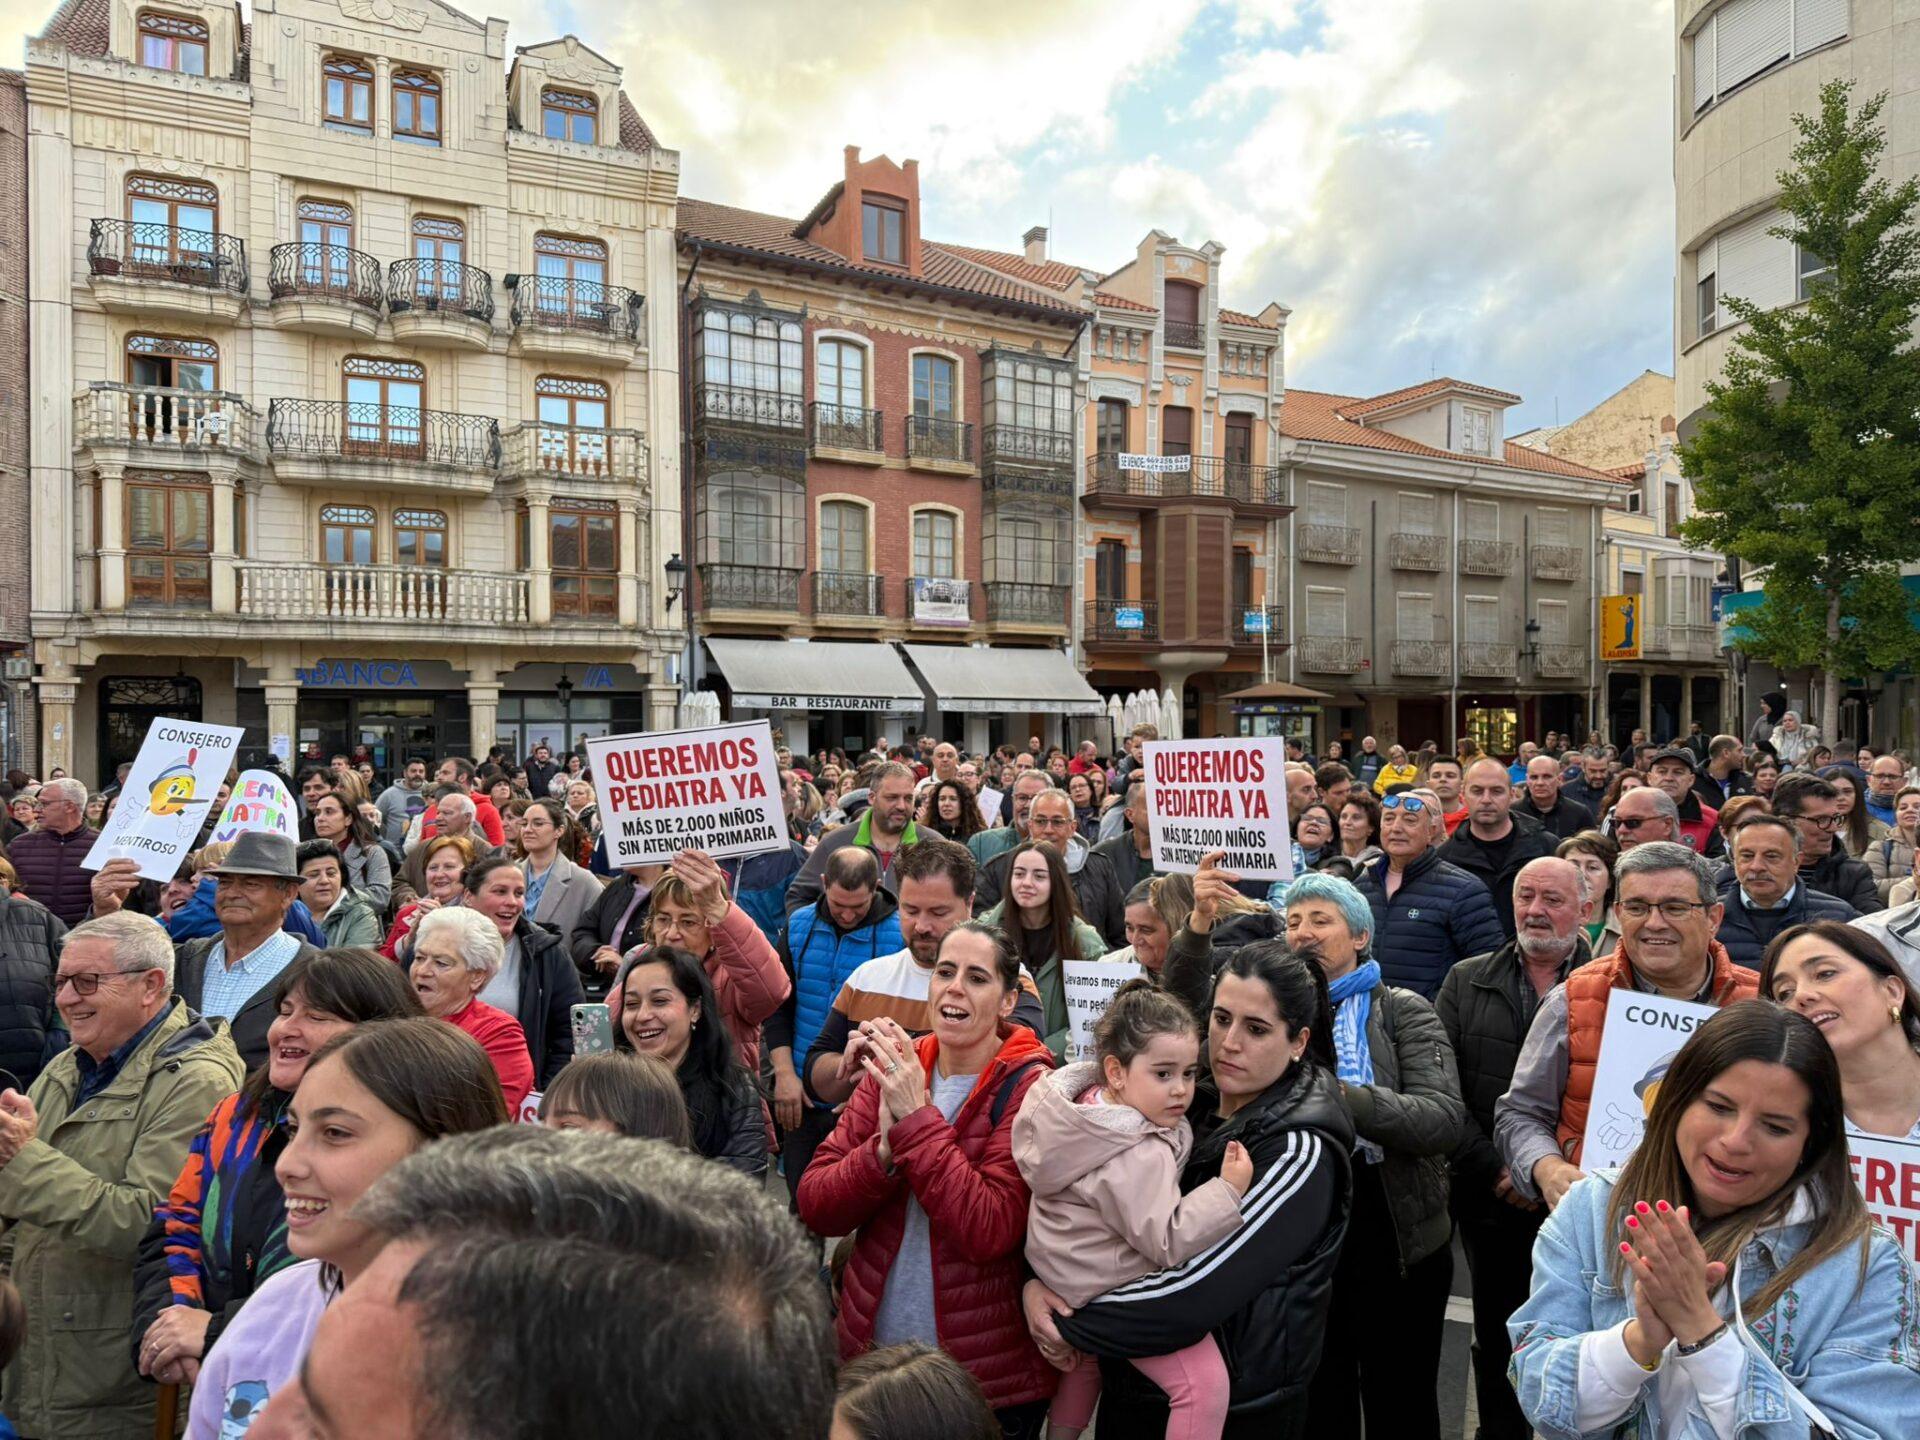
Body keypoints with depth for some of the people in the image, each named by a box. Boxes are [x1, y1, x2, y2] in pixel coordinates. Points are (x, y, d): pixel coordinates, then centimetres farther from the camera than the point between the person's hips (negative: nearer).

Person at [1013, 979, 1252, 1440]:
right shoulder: (1138, 1156, -31)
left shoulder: (1086, 1103, -6)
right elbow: (1166, 1242, -28)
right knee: (1204, 1380, -12)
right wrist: (1229, 1189, -26)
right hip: (1116, 1291, -10)